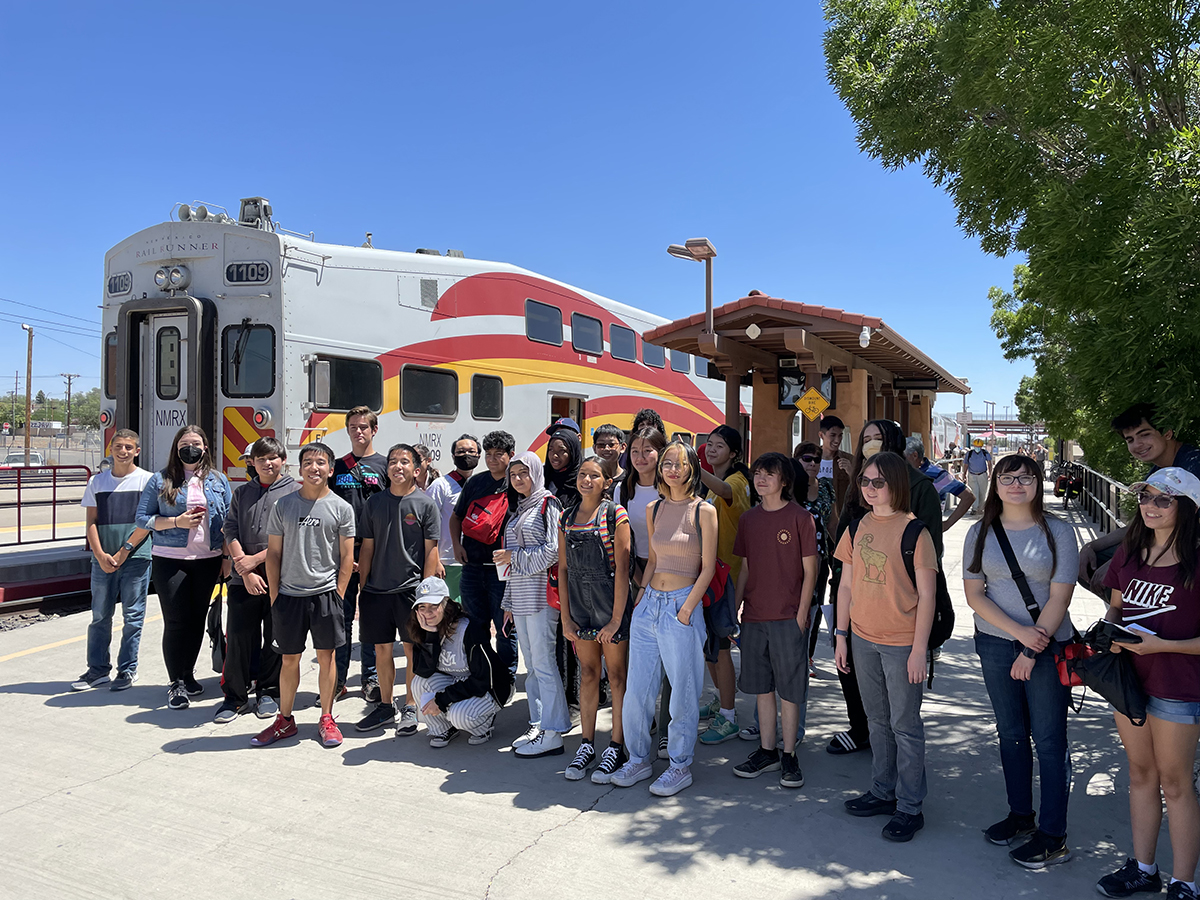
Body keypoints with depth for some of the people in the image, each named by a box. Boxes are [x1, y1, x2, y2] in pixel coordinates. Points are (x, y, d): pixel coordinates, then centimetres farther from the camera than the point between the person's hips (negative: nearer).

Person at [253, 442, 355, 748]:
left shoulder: (342, 508, 0)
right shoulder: (283, 506, 5)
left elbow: (347, 557, 1)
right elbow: (273, 553, 8)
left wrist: (338, 596, -3)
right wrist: (274, 595, 4)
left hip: (326, 594, -1)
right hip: (288, 594, 2)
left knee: (326, 656, 6)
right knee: (289, 659, 9)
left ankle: (326, 719, 19)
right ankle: (285, 720, 24)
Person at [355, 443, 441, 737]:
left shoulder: (425, 504, -2)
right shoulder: (374, 503, 8)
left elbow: (431, 551, -3)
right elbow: (367, 548, 12)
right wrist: (362, 587, 8)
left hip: (411, 589, -3)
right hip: (377, 589, 3)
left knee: (412, 650, 4)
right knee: (382, 649, 10)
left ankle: (410, 708, 18)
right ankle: (385, 707, 25)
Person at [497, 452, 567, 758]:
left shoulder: (548, 504, -4)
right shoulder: (517, 509, 20)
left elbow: (553, 549, -15)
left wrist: (514, 557, -8)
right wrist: (509, 602, 19)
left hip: (540, 592, -8)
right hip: (520, 595, 8)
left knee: (543, 662, -8)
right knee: (531, 664, 11)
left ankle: (552, 735, -2)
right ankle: (538, 725, 19)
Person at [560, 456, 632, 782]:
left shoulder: (615, 514, -8)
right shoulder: (566, 518, 7)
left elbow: (622, 568, -11)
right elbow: (563, 568, 8)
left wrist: (616, 619, -14)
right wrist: (565, 617, 3)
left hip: (611, 602, -4)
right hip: (579, 604, 5)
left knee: (616, 675, 5)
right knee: (588, 673, 13)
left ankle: (616, 748, 16)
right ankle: (587, 745, 24)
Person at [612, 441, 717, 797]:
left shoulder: (704, 511, -6)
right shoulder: (654, 509, 9)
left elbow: (708, 567, -6)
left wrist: (686, 609, -10)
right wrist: (642, 592, 8)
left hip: (682, 607, -5)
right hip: (649, 605, 5)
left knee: (682, 691, 4)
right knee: (636, 688, 9)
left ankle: (680, 765, 20)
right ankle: (638, 759, 26)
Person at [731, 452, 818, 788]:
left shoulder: (800, 517, -5)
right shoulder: (749, 519, 9)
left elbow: (809, 571, -5)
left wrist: (801, 616, -9)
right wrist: (736, 609, 10)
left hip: (788, 618, -5)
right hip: (754, 617, 5)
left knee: (790, 688, 3)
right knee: (761, 686, 12)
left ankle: (789, 756, 16)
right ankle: (767, 752, 24)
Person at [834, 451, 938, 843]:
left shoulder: (913, 529, -11)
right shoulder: (857, 527, 5)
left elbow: (926, 595, -11)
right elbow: (846, 584, 10)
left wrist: (919, 649, -14)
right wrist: (841, 635, 8)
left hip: (902, 642, -5)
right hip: (863, 638, 5)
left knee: (905, 726, 4)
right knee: (878, 721, 17)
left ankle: (909, 807, 17)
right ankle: (882, 792, 32)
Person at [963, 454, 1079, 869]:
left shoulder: (1057, 532, -4)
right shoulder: (981, 532, 3)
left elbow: (1059, 597, -8)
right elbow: (974, 594, -1)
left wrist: (1031, 650, -14)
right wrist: (1020, 631, -13)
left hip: (1047, 647, -3)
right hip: (995, 644, 3)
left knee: (1049, 740, 1)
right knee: (1011, 734, 14)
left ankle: (1053, 837, 11)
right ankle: (1020, 815, 29)